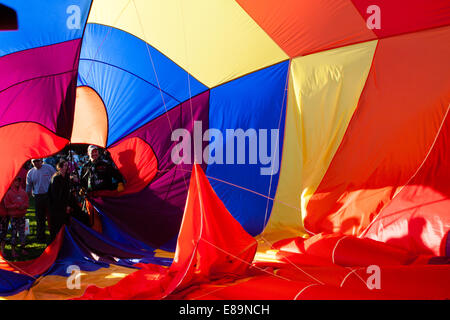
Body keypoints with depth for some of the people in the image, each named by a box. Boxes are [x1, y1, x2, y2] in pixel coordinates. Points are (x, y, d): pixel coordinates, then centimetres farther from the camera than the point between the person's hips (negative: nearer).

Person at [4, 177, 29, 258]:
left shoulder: (23, 192, 5)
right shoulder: (9, 193, -6)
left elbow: (27, 203, 10)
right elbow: (7, 205, -7)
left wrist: (23, 206, -11)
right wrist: (16, 206, -17)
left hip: (22, 215, 3)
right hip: (13, 216, -3)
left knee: (22, 232, 8)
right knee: (14, 233, 0)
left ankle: (23, 249, 16)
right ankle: (13, 250, 8)